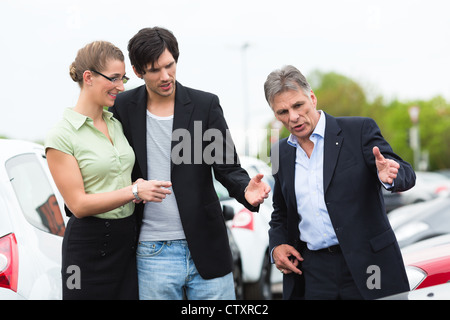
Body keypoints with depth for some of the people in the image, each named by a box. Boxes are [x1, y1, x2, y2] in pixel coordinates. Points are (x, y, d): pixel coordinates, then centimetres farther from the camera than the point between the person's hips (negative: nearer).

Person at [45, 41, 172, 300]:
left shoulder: (117, 124, 11)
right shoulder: (62, 136, -9)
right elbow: (78, 204, -14)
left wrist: (140, 184, 4)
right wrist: (134, 191, -20)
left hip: (127, 240, 6)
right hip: (89, 248, -6)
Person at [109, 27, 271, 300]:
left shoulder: (206, 105, 0)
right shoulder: (123, 108, 2)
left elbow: (228, 167, -2)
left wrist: (245, 189, -22)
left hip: (206, 247, 0)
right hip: (153, 254, 0)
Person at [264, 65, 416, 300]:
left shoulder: (359, 130, -3)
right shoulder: (281, 153, 11)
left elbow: (406, 175, -10)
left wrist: (389, 175, -33)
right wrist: (276, 246, 3)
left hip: (367, 266, -3)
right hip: (311, 274, 4)